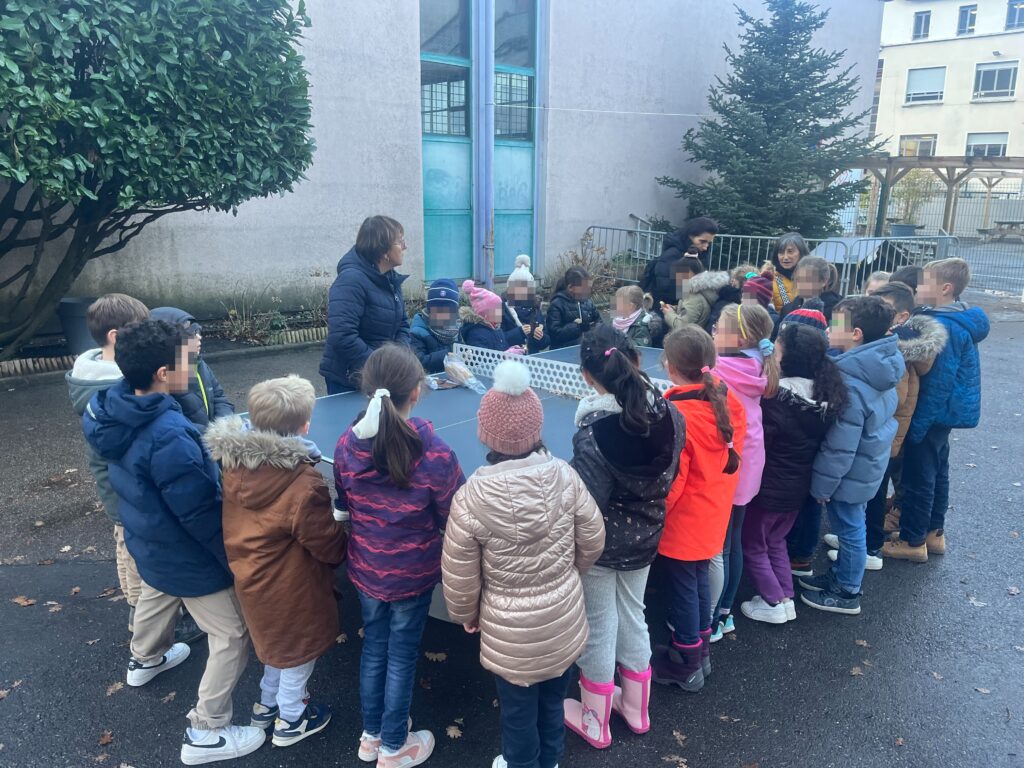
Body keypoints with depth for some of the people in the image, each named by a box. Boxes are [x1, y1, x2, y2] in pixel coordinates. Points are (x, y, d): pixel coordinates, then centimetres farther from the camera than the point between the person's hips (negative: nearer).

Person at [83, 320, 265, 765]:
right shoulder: (170, 438, -39)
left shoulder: (113, 411, -12)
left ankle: (146, 660, 65)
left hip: (150, 543, 9)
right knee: (233, 636, 8)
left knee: (155, 596, 36)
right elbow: (202, 516, -29)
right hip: (187, 559, -9)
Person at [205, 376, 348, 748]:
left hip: (251, 575, 7)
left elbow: (238, 519, 2)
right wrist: (345, 543, -1)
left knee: (278, 641, 30)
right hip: (289, 585, -7)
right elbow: (327, 543, -21)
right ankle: (290, 721, 39)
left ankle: (268, 703, 51)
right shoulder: (302, 482, -34)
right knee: (298, 648, 19)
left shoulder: (234, 459, -14)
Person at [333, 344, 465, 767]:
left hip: (365, 568, 4)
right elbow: (453, 520, -15)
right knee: (401, 657, 15)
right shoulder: (433, 452, -28)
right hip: (412, 572, -4)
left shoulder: (346, 445, -15)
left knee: (374, 647, 24)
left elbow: (344, 507, 2)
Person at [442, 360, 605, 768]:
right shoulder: (564, 476, -17)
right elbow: (593, 541, -2)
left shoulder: (471, 497, -26)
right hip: (564, 621, 4)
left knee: (518, 710, 22)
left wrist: (465, 614, 7)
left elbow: (460, 578, -14)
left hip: (511, 634, -3)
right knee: (553, 700, 27)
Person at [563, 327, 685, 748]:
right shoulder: (670, 416, -13)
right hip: (645, 536, 5)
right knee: (632, 617, 24)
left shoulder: (593, 431, -30)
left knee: (599, 628, 14)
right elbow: (667, 477, 2)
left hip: (601, 541, -5)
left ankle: (595, 722, 35)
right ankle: (636, 709, 44)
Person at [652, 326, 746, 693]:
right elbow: (732, 457, 7)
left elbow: (670, 480, -22)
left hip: (683, 521, -7)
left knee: (684, 588, 10)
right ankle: (701, 652, 40)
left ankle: (686, 666, 27)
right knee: (700, 579, 23)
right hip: (714, 514, 7)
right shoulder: (728, 401, -6)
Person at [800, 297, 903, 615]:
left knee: (849, 530, 9)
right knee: (850, 526, 23)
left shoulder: (851, 383, -31)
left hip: (850, 472, -9)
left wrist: (822, 483, -14)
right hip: (868, 464, 9)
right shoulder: (878, 368, -2)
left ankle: (846, 593, 27)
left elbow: (840, 445, -27)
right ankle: (840, 575, 42)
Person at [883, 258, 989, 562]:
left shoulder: (946, 327, -24)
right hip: (945, 412, 10)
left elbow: (938, 381, -25)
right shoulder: (956, 320, 8)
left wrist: (917, 424, -21)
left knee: (918, 477, 1)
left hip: (934, 413, -10)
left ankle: (912, 541, 13)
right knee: (936, 473, 19)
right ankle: (934, 533, 32)